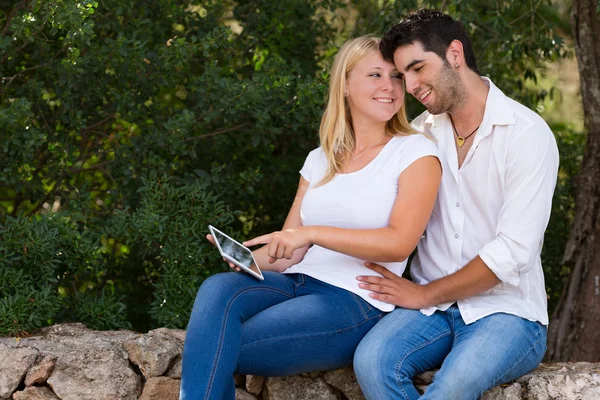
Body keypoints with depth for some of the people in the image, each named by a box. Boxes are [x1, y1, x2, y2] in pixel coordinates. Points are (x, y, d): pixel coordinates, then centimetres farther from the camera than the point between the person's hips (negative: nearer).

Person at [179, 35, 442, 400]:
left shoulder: (415, 152, 1)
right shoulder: (320, 160, 18)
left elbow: (400, 243, -11)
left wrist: (312, 233, -20)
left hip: (356, 302, -5)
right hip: (295, 285, 5)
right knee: (218, 288, -29)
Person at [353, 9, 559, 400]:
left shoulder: (527, 133, -8)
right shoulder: (421, 132, 10)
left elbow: (512, 253, -15)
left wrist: (424, 294, -10)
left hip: (507, 310, -4)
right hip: (432, 307, 4)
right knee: (371, 361, -29)